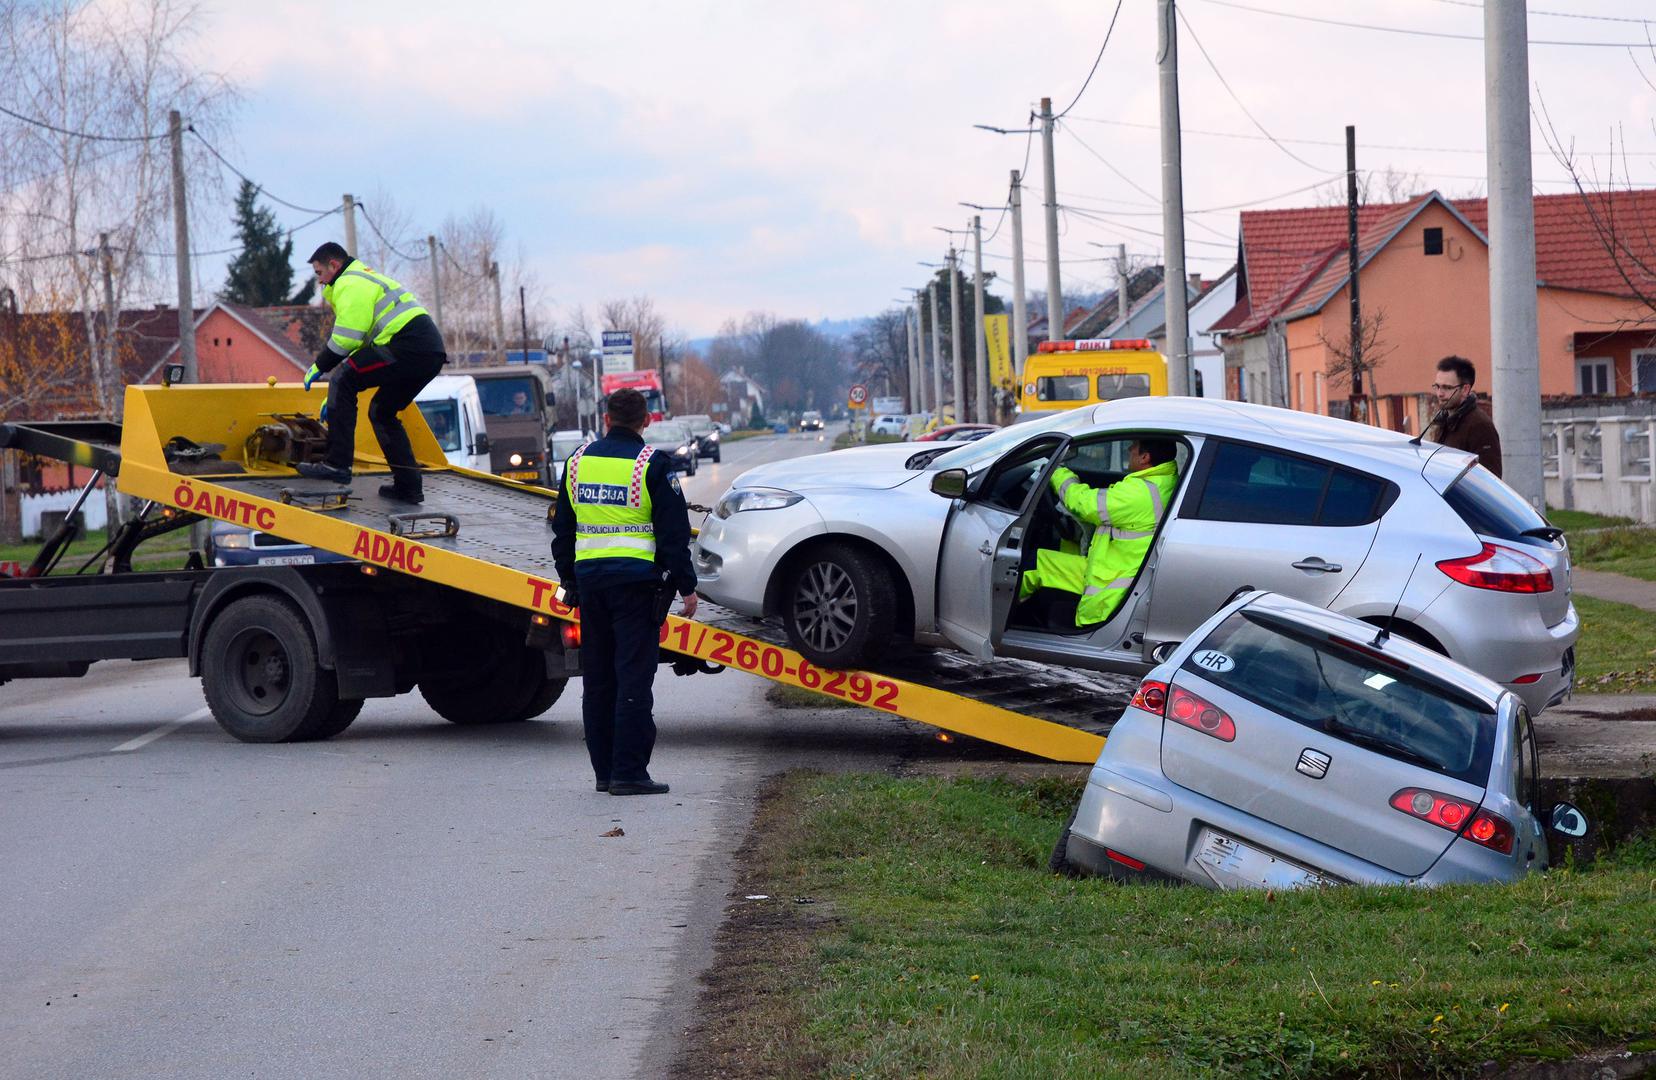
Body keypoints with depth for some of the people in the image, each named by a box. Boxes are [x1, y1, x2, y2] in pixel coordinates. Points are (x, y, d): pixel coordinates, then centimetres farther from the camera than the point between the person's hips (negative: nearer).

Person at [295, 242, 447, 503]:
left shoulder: (349, 283, -1)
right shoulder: (367, 279, 33)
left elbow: (345, 339, -12)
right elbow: (357, 344, 35)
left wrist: (319, 367, 4)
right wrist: (336, 398, 33)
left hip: (408, 346, -10)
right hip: (432, 354, 10)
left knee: (342, 381, -11)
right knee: (381, 412, 22)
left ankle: (337, 463, -17)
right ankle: (408, 485, 17)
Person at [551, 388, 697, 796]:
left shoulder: (579, 461, 11)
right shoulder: (652, 464, -6)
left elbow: (562, 529, 17)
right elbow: (674, 531, -8)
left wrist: (569, 580, 25)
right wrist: (686, 586, -2)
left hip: (589, 577, 5)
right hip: (637, 579, -5)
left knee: (598, 678, 11)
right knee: (633, 678, -6)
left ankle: (604, 770, 13)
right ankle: (628, 772, -11)